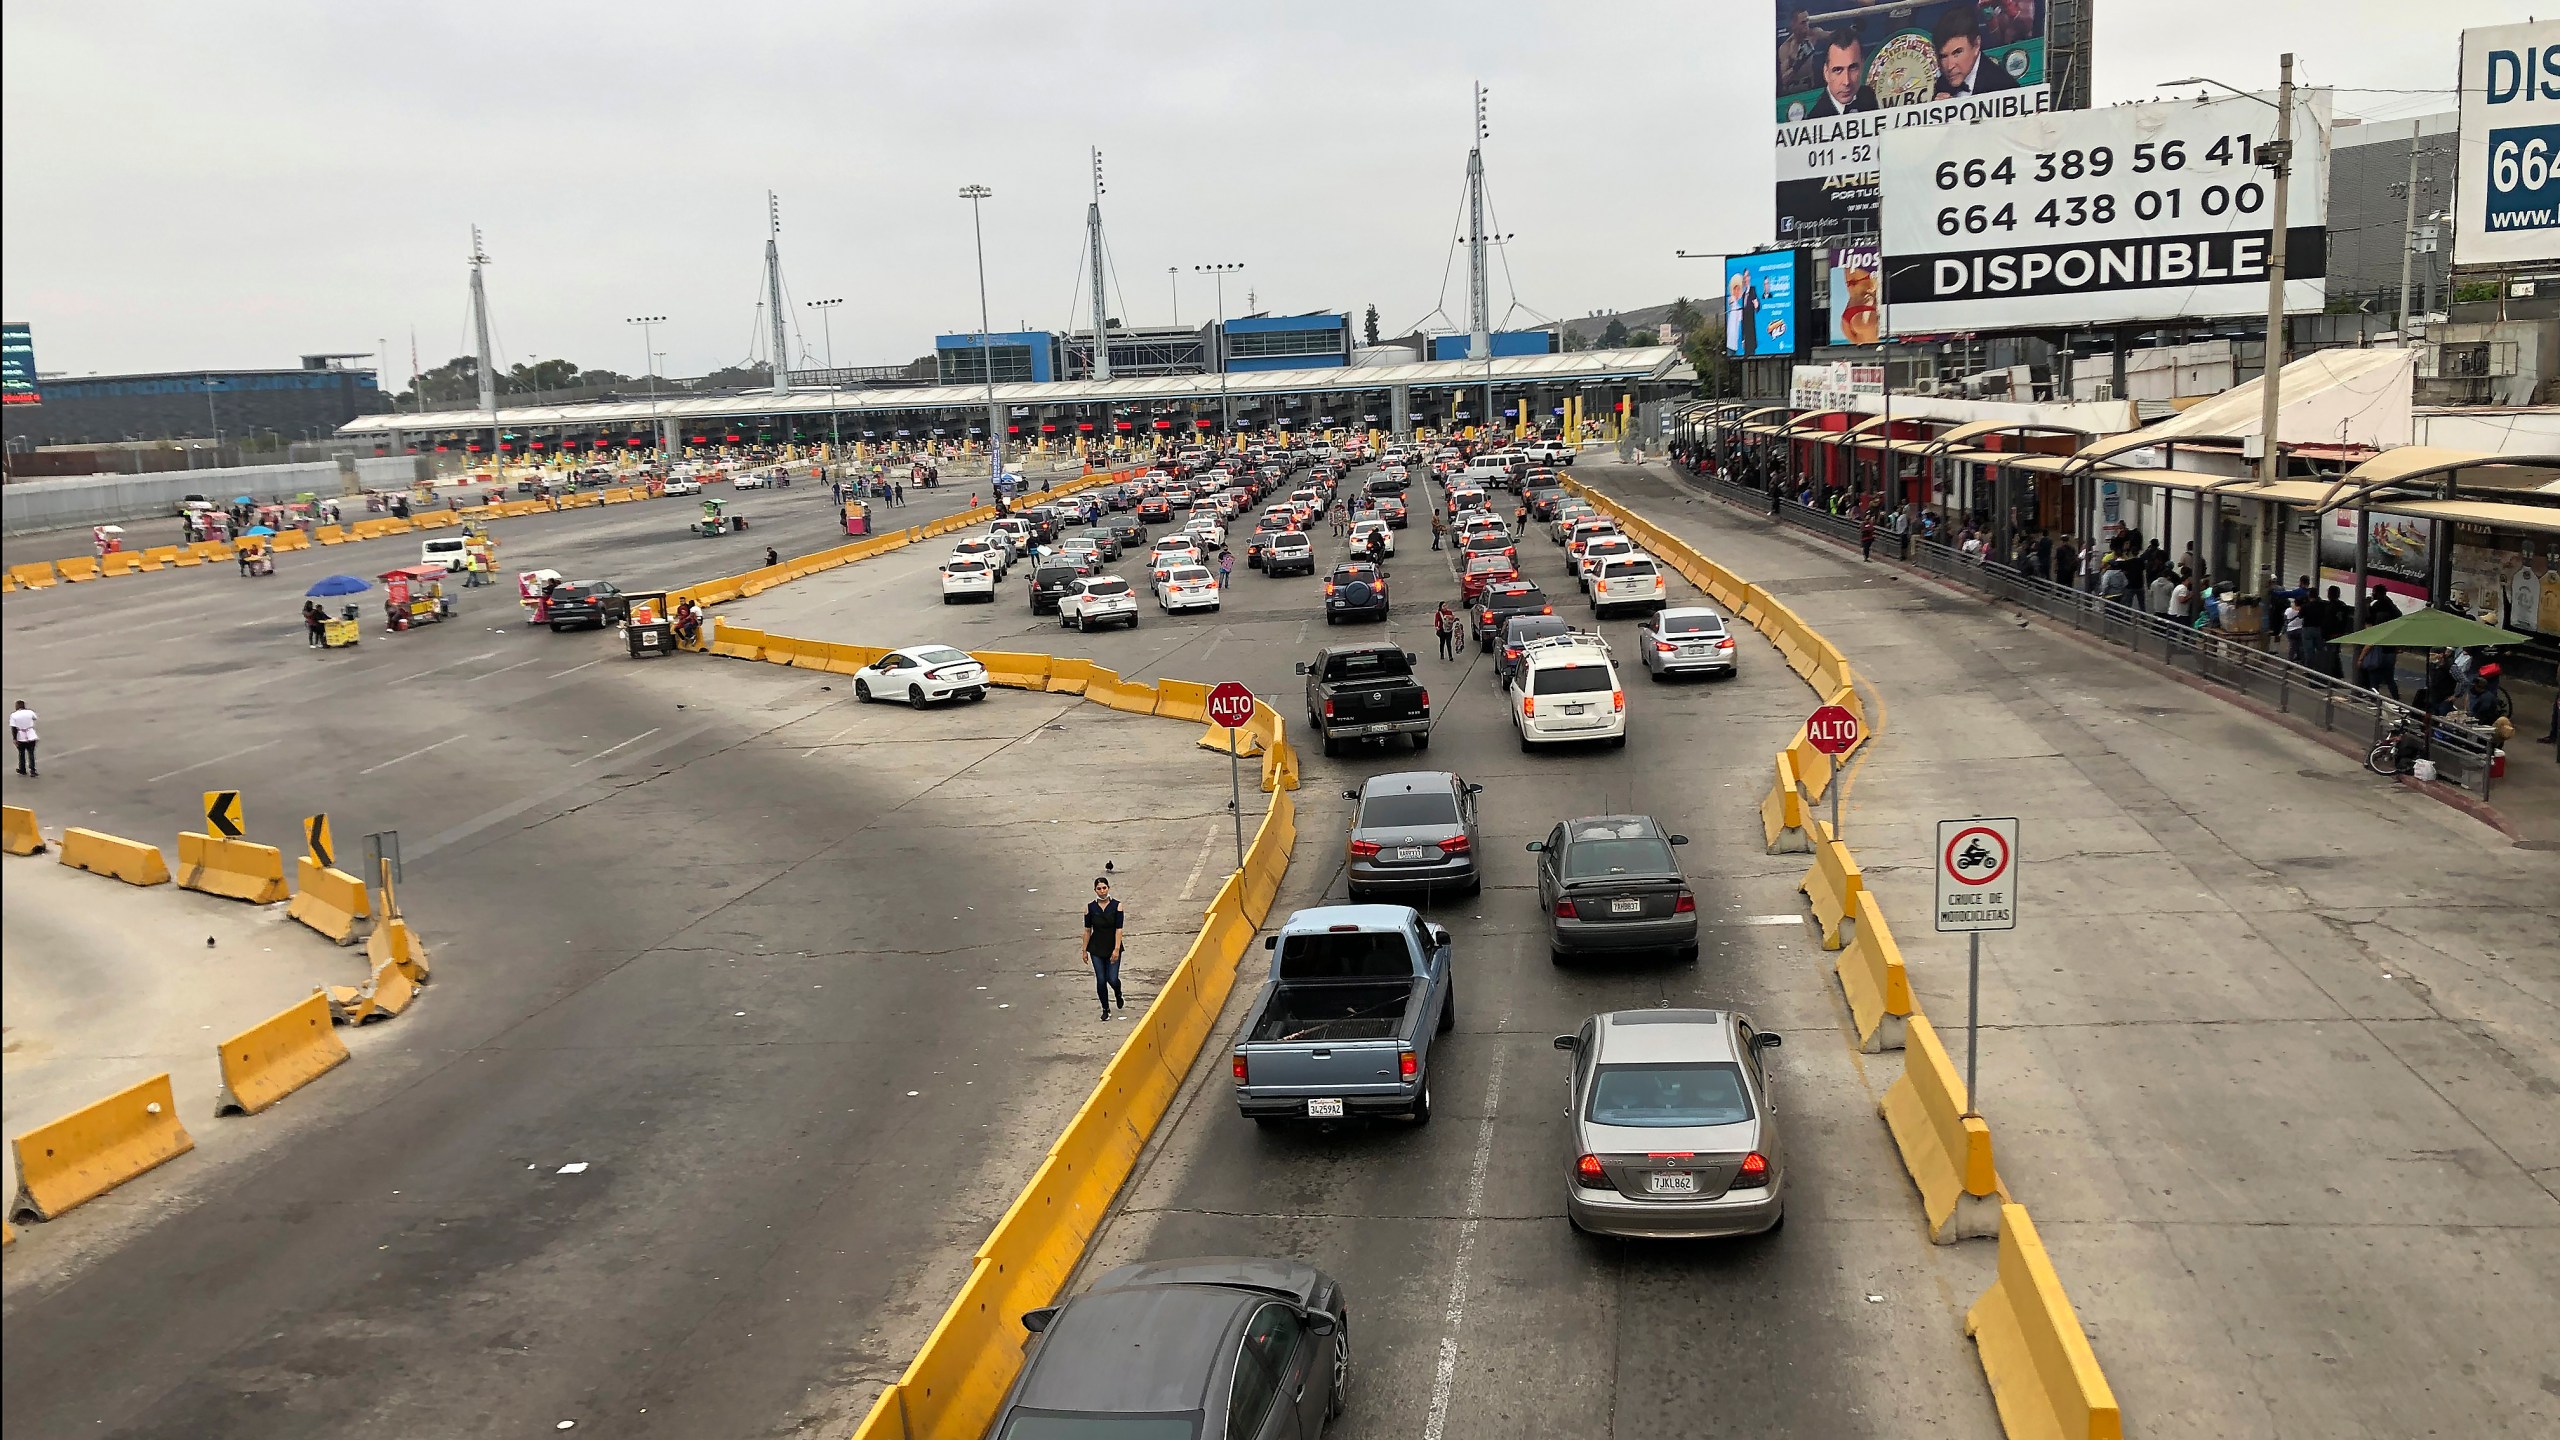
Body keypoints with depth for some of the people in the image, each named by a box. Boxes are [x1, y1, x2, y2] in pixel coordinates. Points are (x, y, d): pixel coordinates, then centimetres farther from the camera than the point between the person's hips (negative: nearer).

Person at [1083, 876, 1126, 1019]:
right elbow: (1087, 930, 3)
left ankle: (1118, 995, 31)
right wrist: (1084, 950, 2)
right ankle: (1106, 1010, 18)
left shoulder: (1116, 906, -6)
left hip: (1112, 949, -1)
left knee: (1112, 979, -4)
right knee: (1101, 980, 2)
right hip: (1096, 949, 1)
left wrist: (1116, 949, -15)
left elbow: (1119, 929, -9)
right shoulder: (1090, 908, -2)